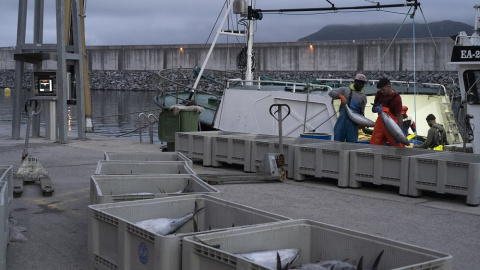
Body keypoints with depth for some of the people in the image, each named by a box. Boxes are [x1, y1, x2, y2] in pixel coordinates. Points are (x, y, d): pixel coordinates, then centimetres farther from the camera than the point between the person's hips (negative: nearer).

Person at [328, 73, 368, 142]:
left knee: (351, 142, 0)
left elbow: (361, 112, 21)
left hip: (353, 122, 2)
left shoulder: (363, 97, 18)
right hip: (342, 119, -1)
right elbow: (331, 93, 2)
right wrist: (341, 96, -14)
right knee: (337, 140, -1)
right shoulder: (345, 89, 11)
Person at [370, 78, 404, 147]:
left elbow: (399, 117, -15)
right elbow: (373, 109, 13)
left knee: (397, 146, -7)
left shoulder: (396, 98, -15)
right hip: (380, 122, 6)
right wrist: (376, 108, -13)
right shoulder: (379, 94, 3)